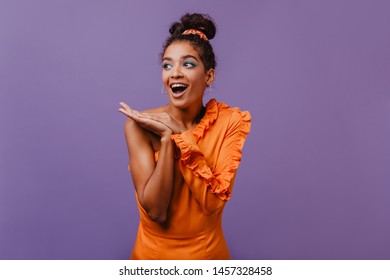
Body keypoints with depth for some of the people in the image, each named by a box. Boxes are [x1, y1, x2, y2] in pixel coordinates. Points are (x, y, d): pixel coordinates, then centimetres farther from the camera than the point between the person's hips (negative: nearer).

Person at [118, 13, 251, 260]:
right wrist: (166, 137, -26)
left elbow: (214, 202, -21)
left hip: (208, 251, 1)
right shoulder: (140, 125, -14)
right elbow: (155, 210, -20)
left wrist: (177, 134, -24)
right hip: (154, 252, 0)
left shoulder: (230, 122, -12)